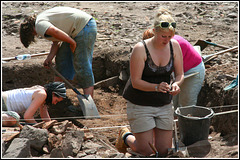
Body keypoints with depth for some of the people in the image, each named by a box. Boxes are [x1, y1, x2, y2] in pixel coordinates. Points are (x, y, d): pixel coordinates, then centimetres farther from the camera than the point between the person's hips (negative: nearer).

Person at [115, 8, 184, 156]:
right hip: (140, 104, -4)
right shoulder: (140, 49, -20)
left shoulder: (174, 45, -6)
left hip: (164, 104, 5)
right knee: (147, 152, -3)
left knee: (164, 151, 5)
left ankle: (150, 132, 38)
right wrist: (156, 87, -34)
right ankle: (126, 136, 29)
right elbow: (135, 82, -18)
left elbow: (180, 74, 0)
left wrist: (176, 84, -23)